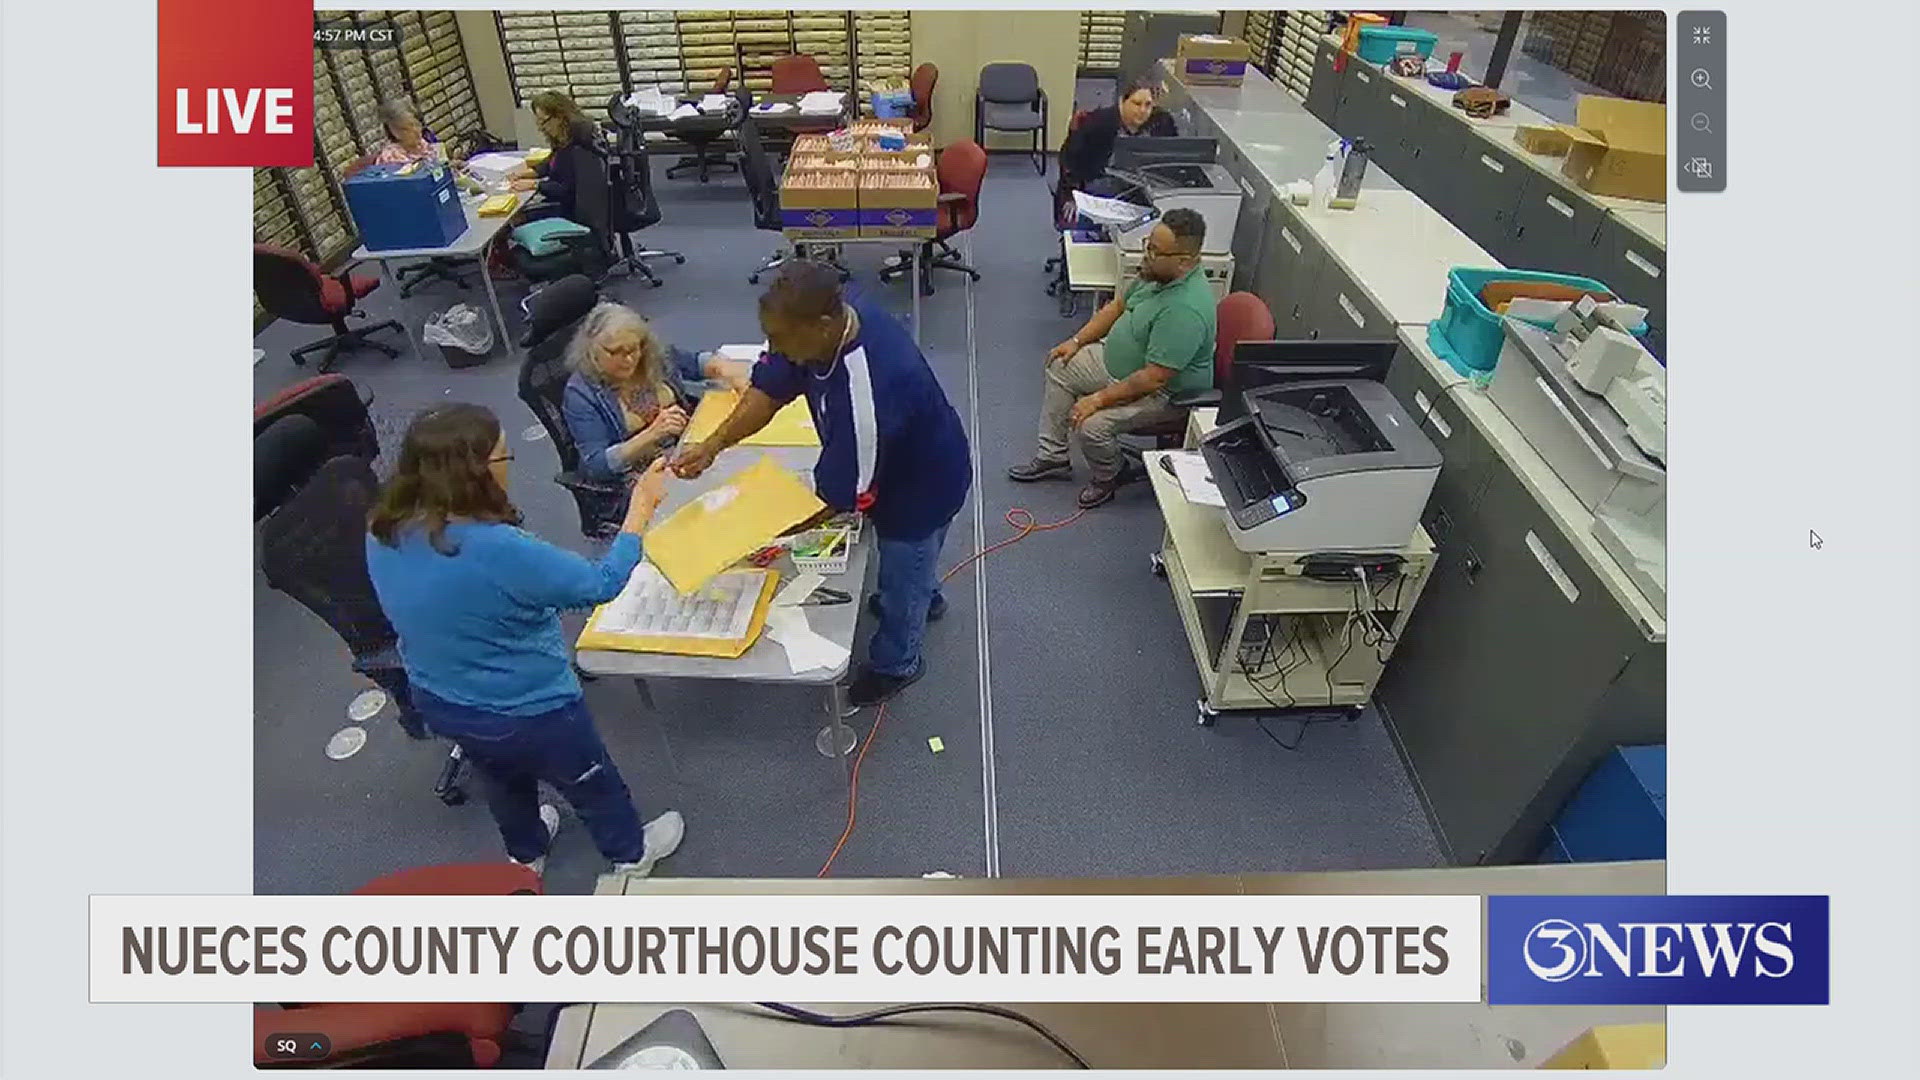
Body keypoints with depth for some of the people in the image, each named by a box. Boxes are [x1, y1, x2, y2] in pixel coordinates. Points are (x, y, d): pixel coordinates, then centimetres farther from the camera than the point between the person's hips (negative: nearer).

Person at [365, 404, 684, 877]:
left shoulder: (385, 531, -14)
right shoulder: (494, 549, -38)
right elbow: (600, 584, -28)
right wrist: (641, 506, -20)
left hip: (439, 703, 7)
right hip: (527, 711, -7)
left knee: (504, 778, 36)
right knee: (591, 783, 23)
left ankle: (525, 853, 64)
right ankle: (631, 854, 50)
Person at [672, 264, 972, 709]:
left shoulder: (866, 394, -46)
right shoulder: (829, 313, -22)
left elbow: (837, 496, -33)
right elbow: (770, 387, -10)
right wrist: (712, 446, -20)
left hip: (922, 486, -7)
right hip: (894, 467, 8)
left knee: (903, 569, 19)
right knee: (902, 555, 34)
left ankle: (895, 663, 48)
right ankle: (924, 597, 66)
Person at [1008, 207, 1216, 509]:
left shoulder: (1186, 310, -35)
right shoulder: (1156, 272, -6)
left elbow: (1153, 378, -34)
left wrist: (1098, 399, -26)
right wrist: (1077, 341, 4)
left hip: (1165, 391, -10)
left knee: (1092, 424, -26)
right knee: (1060, 367, 9)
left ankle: (1107, 478, 8)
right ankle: (1052, 456, 18)